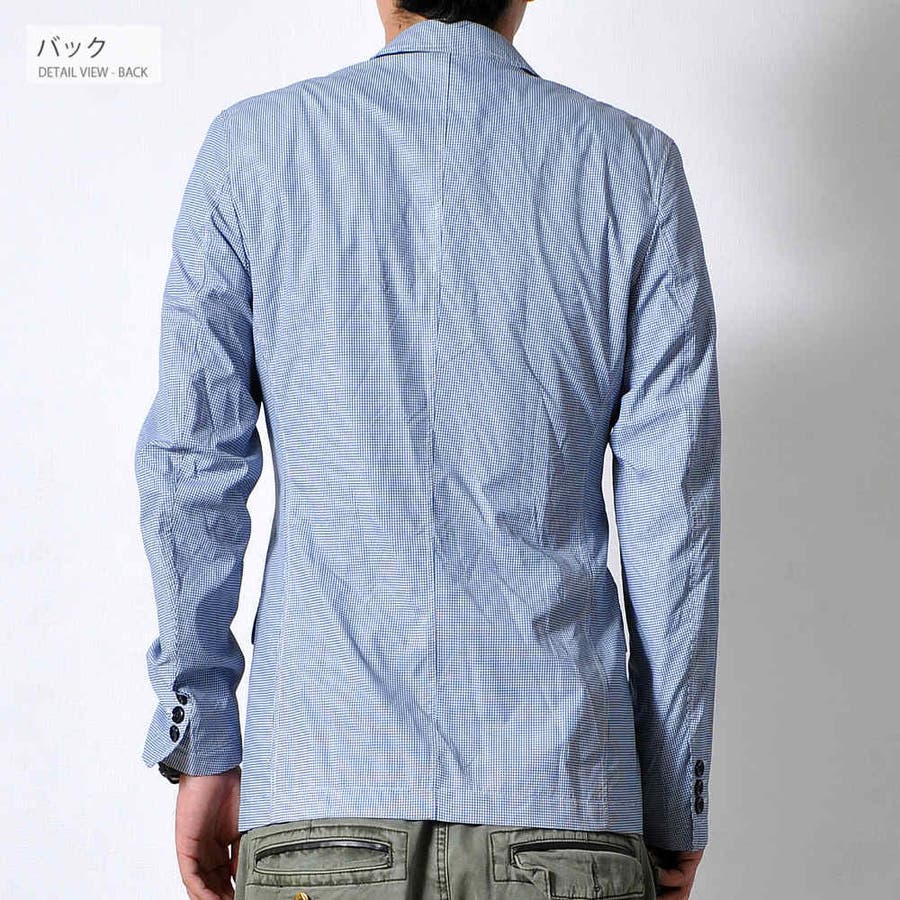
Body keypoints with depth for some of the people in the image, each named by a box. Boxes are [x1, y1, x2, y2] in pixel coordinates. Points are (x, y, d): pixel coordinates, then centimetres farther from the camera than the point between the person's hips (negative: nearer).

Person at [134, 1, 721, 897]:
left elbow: (189, 464, 0)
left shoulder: (252, 145, 3)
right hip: (562, 794, 0)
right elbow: (671, 504, 0)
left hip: (319, 789, 0)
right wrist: (676, 804, 7)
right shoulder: (635, 165, 3)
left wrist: (203, 745, 8)